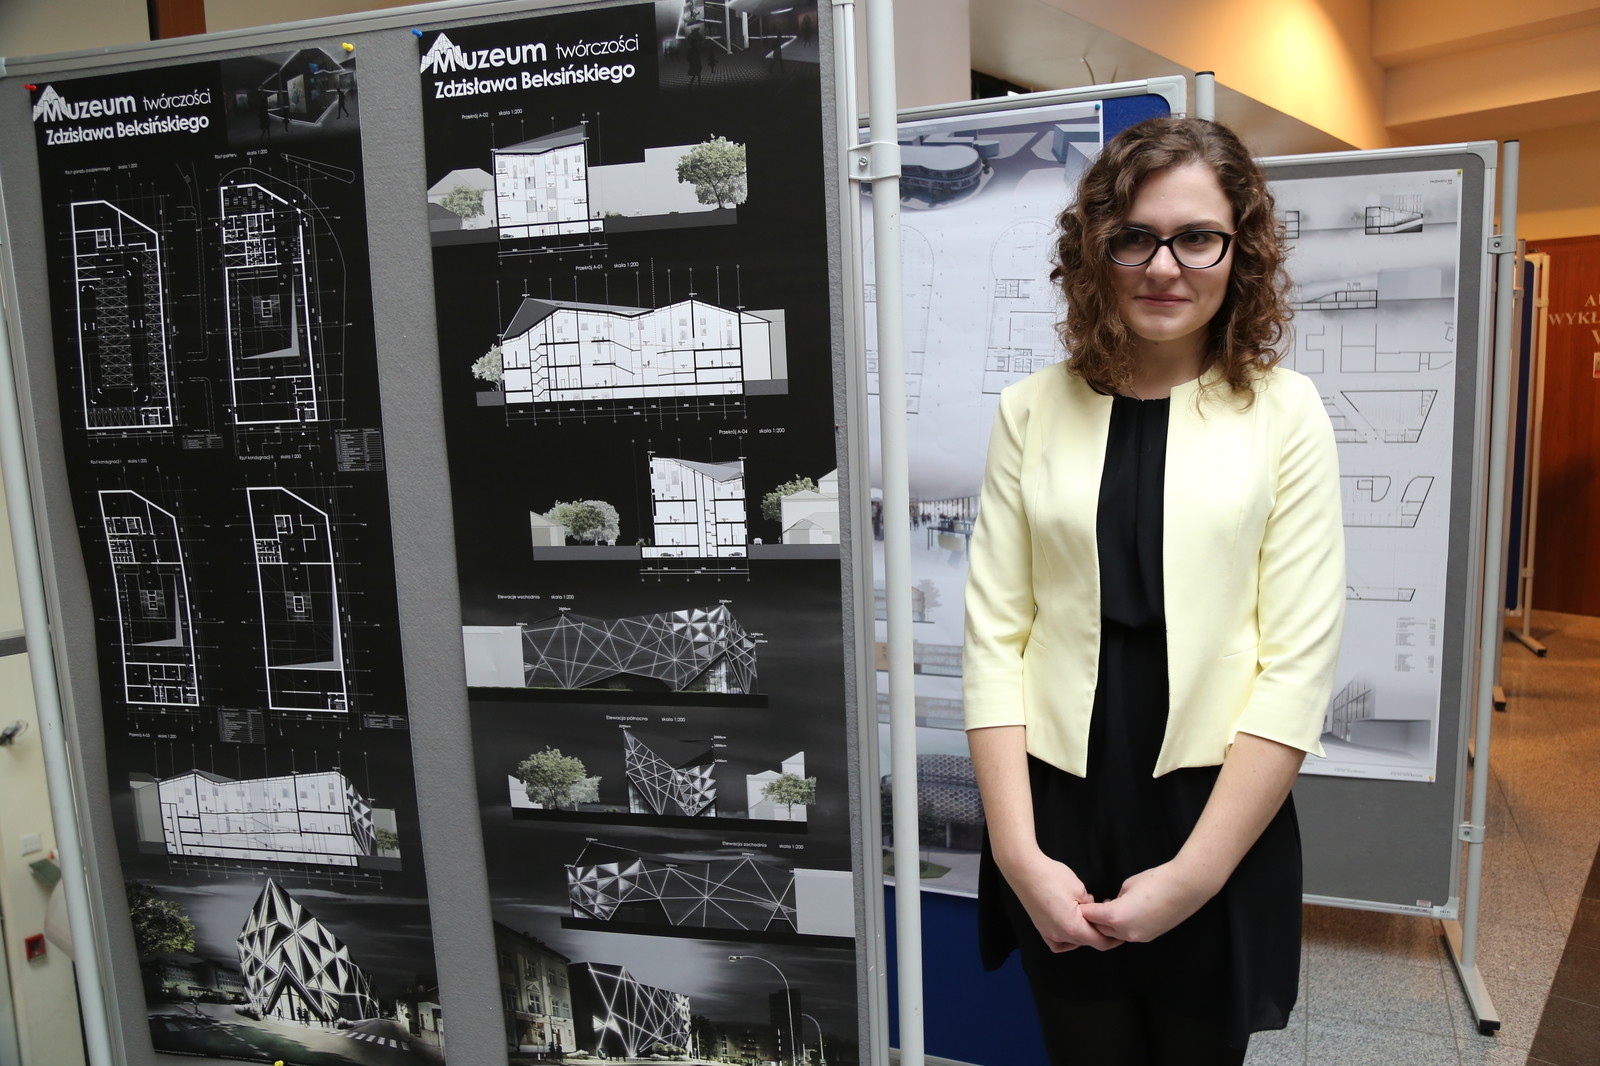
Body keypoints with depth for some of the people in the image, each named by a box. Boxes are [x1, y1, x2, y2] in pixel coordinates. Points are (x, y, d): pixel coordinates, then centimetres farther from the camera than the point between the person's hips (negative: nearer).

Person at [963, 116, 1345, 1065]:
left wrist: (1196, 871, -12)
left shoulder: (1283, 411, -4)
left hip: (1220, 820, 0)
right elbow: (996, 637, -5)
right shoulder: (1034, 411, -2)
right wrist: (1018, 853, -11)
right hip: (1058, 816, 1)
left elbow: (1300, 664, -8)